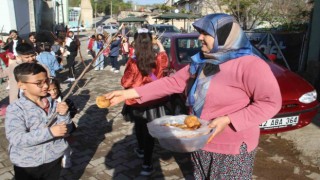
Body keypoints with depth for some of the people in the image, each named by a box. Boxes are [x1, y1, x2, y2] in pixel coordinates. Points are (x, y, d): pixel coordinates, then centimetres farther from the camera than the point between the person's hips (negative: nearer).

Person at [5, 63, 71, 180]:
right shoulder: (15, 109, -18)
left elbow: (65, 130, -3)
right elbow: (17, 139, -27)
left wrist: (63, 115, -23)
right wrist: (49, 132, -33)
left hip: (54, 160, 4)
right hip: (27, 166, -3)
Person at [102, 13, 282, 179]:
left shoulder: (249, 64, -19)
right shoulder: (201, 63, 4)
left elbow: (271, 102, -19)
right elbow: (172, 82, 4)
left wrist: (228, 120, -28)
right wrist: (129, 93, -3)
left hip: (232, 149, -7)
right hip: (201, 143, 7)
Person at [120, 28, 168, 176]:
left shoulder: (133, 62, -19)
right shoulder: (158, 59, -9)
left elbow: (125, 83, -12)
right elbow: (164, 58, 15)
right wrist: (160, 44, 26)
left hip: (137, 102, -1)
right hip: (154, 102, 1)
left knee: (139, 126, 23)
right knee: (150, 130, 7)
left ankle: (141, 149, 47)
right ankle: (147, 164, 8)